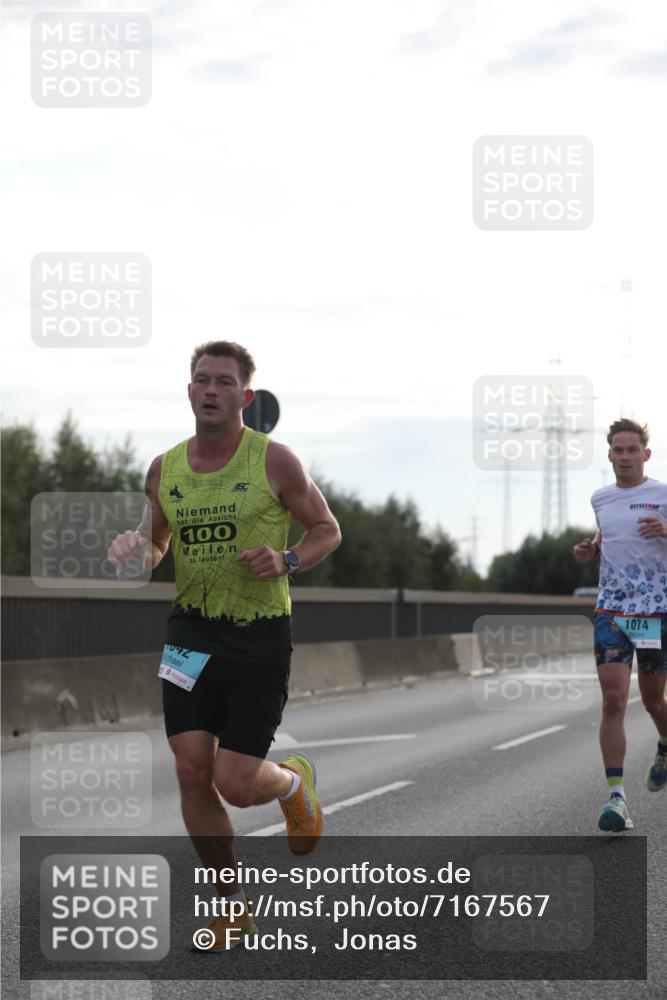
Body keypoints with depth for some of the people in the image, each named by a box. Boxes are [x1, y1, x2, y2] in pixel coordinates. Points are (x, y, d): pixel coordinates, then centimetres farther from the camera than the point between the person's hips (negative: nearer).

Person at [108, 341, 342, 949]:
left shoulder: (274, 461, -8)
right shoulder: (164, 470, 4)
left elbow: (328, 530, 1)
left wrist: (287, 562, -18)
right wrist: (139, 551, -6)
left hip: (261, 633, -4)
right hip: (192, 630, 4)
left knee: (235, 784, -7)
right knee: (192, 772, -3)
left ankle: (294, 782, 32)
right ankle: (233, 904, 15)